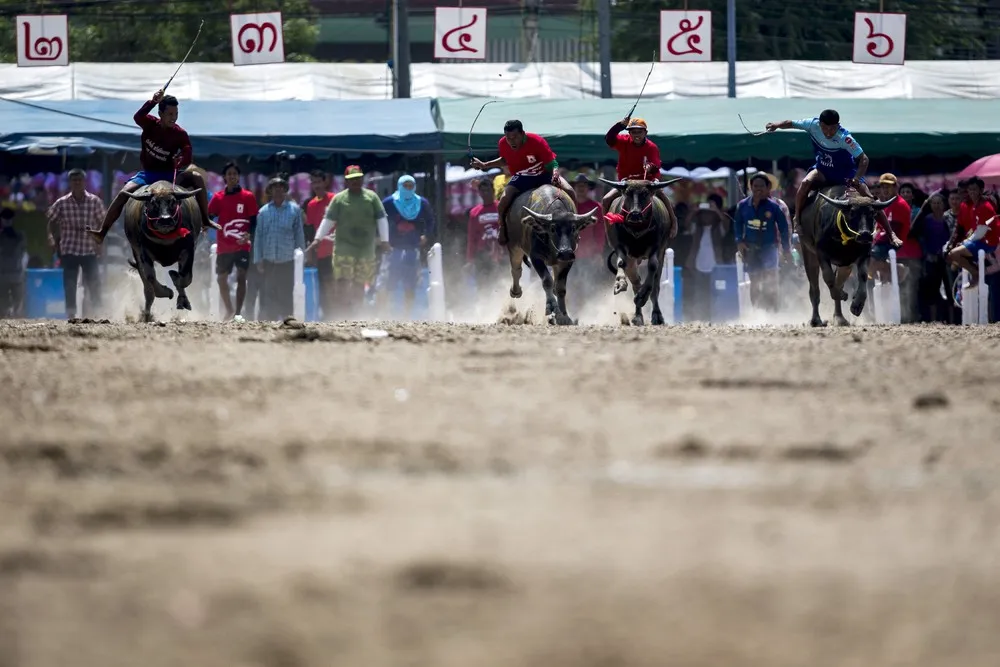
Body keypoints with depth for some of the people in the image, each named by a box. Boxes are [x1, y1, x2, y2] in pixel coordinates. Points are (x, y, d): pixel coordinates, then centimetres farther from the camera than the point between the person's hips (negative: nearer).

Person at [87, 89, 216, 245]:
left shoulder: (180, 134, -9)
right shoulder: (150, 124, -8)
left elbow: (187, 157, -19)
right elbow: (138, 117, -30)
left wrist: (179, 162, -42)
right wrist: (153, 102, -43)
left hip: (168, 174, 0)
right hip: (147, 172, 0)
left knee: (197, 178, -20)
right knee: (123, 194, -23)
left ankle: (205, 220, -10)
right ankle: (102, 232, -22)